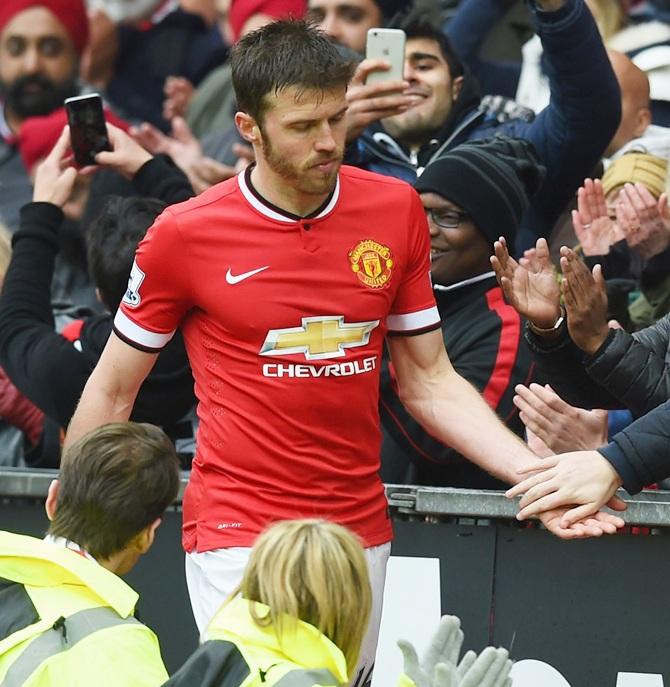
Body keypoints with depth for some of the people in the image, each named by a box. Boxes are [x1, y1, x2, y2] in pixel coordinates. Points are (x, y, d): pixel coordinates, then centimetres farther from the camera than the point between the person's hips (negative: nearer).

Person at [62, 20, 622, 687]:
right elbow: (112, 390, 6)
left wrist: (536, 477, -3)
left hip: (361, 533, 3)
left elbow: (428, 382, 9)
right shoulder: (185, 234, -6)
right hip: (238, 539, -3)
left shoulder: (396, 210, 3)